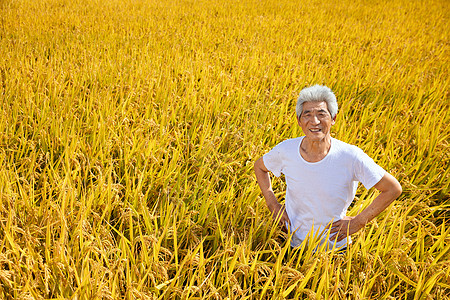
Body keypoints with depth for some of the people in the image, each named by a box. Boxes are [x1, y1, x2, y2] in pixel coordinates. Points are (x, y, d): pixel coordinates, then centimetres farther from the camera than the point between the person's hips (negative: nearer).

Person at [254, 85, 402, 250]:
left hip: (336, 246, -2)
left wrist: (358, 222, -15)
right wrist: (273, 204, -4)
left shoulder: (351, 157, -24)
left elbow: (393, 189, -14)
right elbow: (259, 166, 6)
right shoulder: (285, 150, -16)